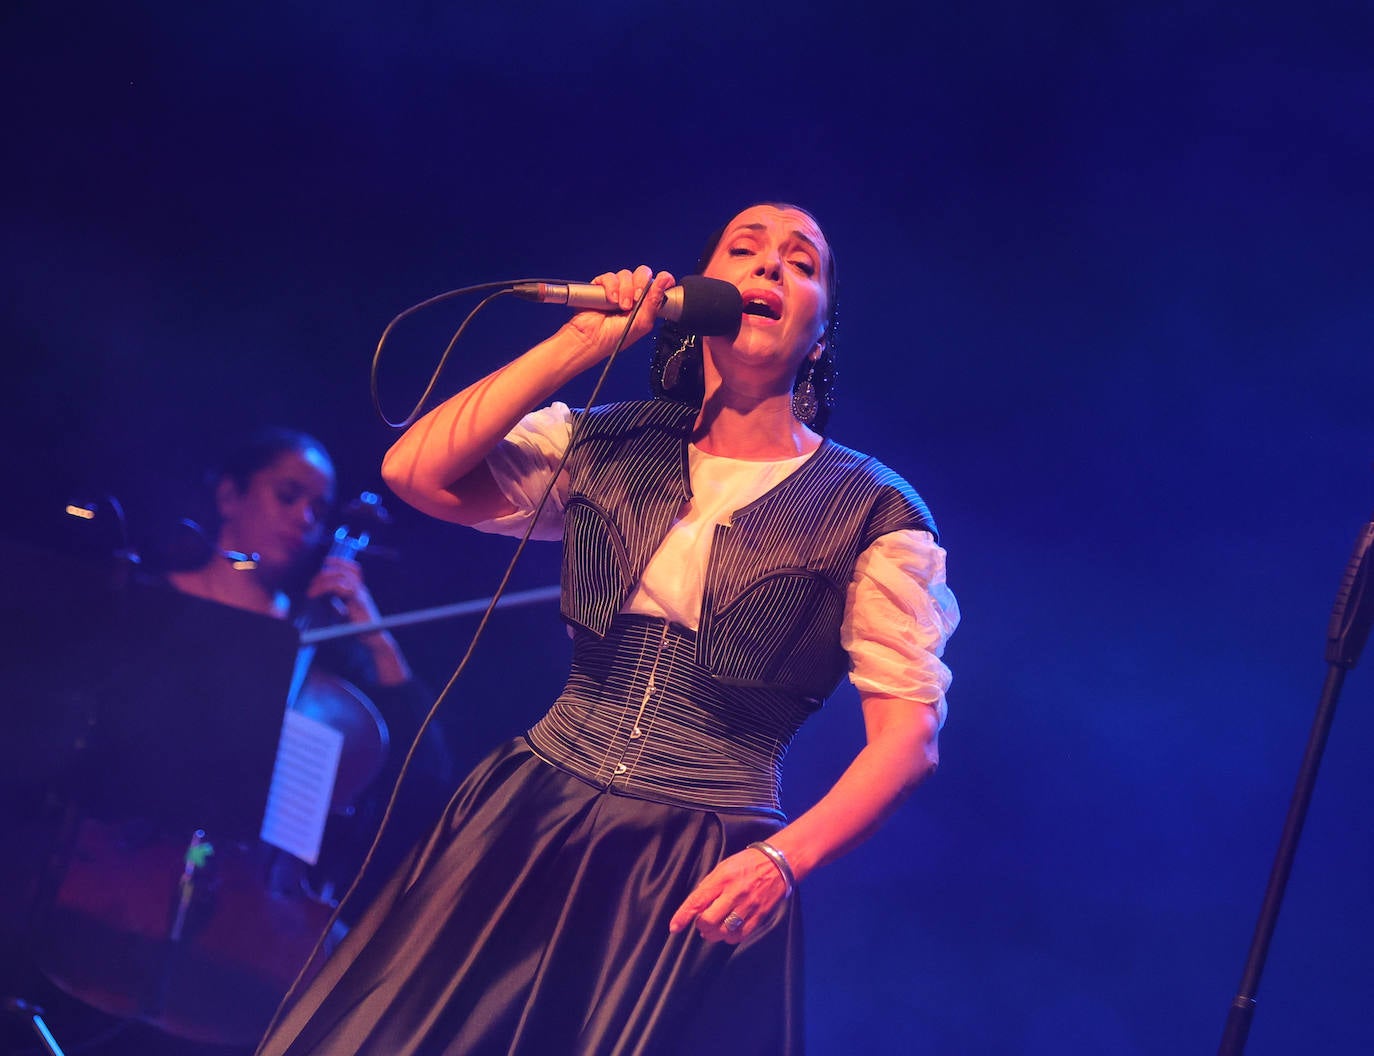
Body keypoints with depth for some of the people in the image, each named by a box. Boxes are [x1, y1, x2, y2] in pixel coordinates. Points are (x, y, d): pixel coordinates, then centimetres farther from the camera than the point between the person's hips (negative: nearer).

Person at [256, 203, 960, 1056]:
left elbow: (909, 737, -6)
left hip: (703, 885, -2)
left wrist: (782, 860, -22)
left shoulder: (874, 513, -1)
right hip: (528, 831, 3)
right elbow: (416, 471, -4)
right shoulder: (606, 448, 8)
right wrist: (584, 339, -5)